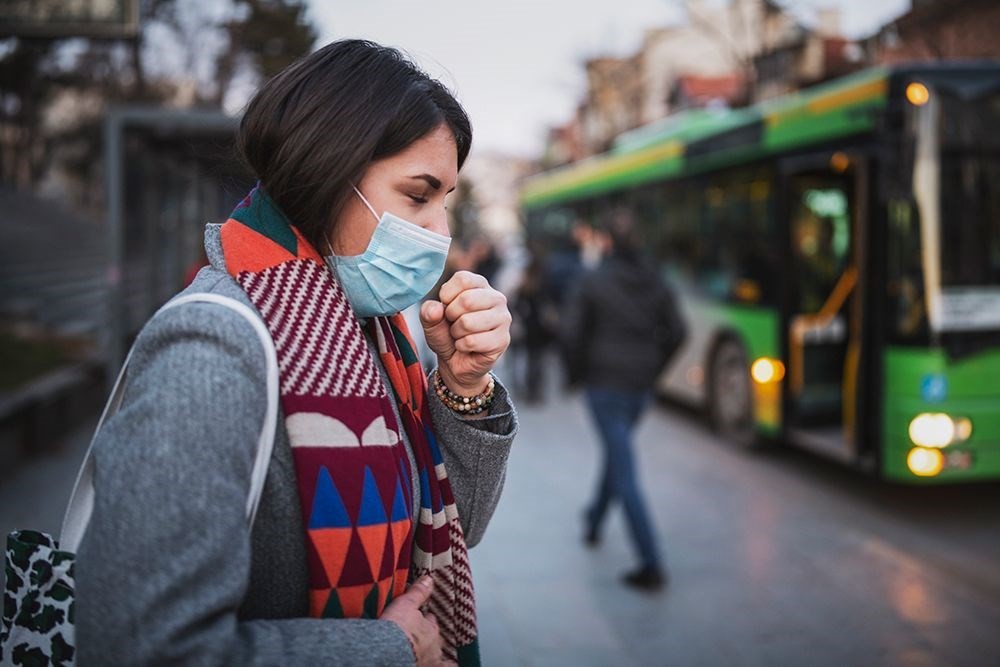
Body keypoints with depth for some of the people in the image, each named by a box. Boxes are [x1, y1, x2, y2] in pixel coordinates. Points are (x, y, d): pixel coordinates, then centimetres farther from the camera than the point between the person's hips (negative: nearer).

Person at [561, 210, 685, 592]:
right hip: (641, 387, 6)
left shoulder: (592, 281, -8)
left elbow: (571, 332, -12)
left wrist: (577, 373, 4)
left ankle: (652, 564, -8)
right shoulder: (654, 282, 4)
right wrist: (653, 370, 15)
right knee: (616, 453, 27)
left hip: (604, 384, -5)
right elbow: (676, 332, 3)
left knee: (624, 474, -5)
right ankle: (594, 522, 46)